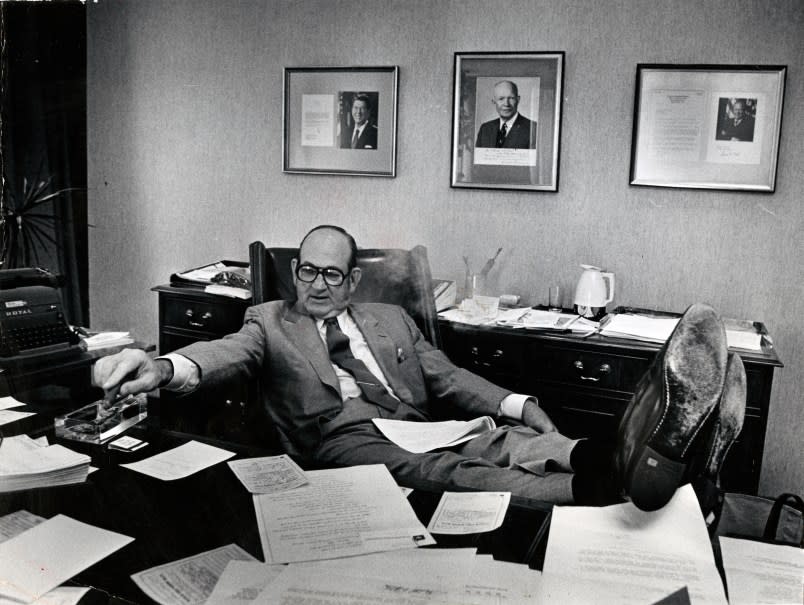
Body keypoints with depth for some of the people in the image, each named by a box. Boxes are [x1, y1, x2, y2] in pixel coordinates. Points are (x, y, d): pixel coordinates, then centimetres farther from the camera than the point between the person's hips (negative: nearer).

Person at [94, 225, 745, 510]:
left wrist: (518, 404, -1)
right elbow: (226, 354, -6)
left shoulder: (391, 318, 24)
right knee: (435, 471, -36)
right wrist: (164, 367, -30)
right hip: (346, 442, -4)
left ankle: (634, 457, -54)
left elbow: (450, 378, 17)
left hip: (422, 433, 4)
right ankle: (608, 485, -57)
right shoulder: (270, 323, 15)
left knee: (508, 444, -28)